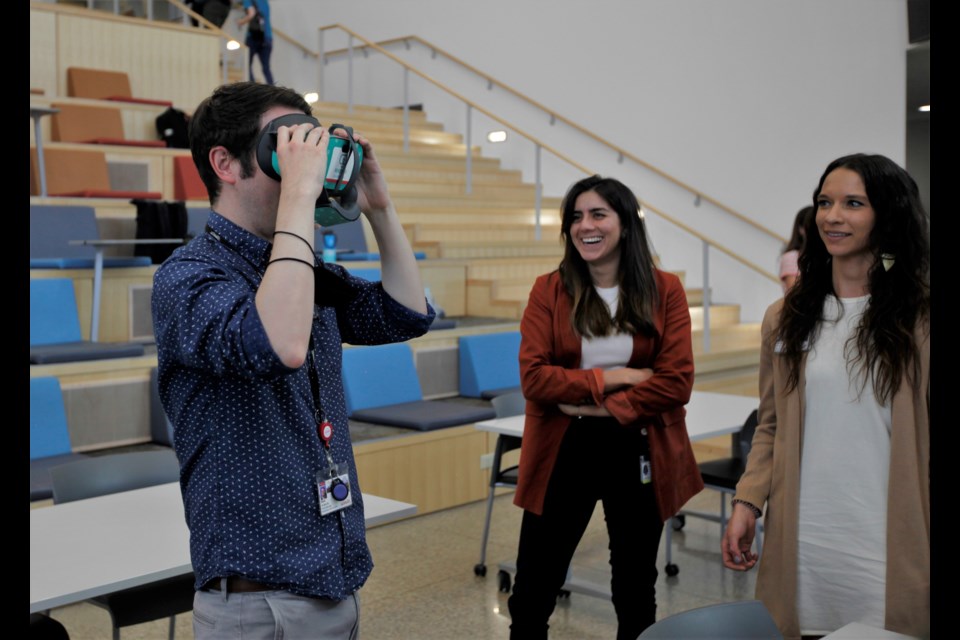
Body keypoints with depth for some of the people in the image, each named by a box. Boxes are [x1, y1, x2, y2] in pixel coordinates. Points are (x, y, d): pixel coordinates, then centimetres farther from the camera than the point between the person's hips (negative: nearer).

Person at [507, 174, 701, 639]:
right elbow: (533, 377, -12)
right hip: (563, 452, 0)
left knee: (635, 594, 17)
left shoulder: (664, 290, -2)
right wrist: (614, 378, -16)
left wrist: (600, 407, -15)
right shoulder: (548, 291, -2)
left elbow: (676, 382, -10)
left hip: (637, 454, 0)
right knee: (531, 596, 7)